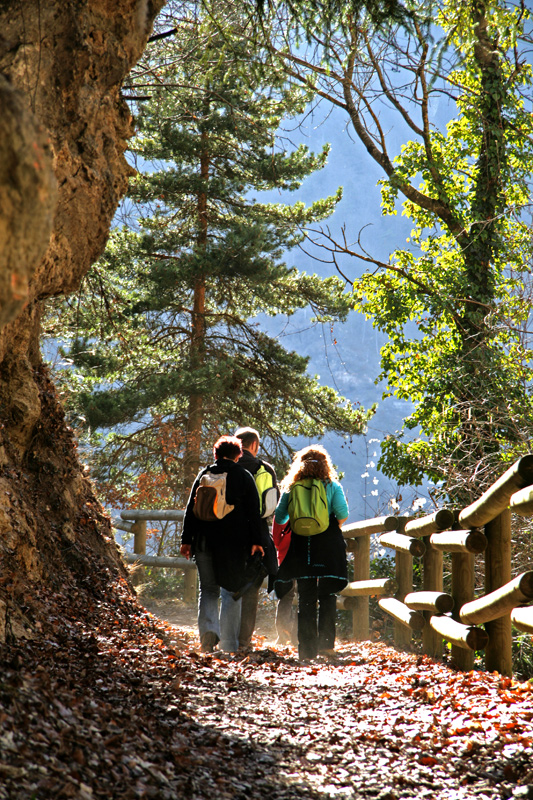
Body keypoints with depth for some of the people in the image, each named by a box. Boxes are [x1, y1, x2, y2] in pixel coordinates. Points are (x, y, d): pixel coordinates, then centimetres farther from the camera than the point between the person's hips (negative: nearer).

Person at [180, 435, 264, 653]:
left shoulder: (204, 474, 8)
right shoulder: (244, 476, 4)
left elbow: (191, 509, 6)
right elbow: (253, 512, -1)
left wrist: (186, 539, 8)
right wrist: (255, 541, 0)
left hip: (205, 540, 1)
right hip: (235, 543, -1)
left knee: (208, 590, 10)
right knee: (232, 590, 6)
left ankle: (208, 628, -16)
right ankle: (229, 644, 1)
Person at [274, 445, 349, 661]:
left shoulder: (290, 488, 5)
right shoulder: (332, 486, 0)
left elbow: (279, 517, 3)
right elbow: (343, 513, -11)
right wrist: (335, 526, 9)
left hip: (300, 544, 1)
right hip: (327, 544, -1)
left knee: (306, 599, 5)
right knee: (327, 595, 9)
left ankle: (307, 649, 3)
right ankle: (326, 643, 0)